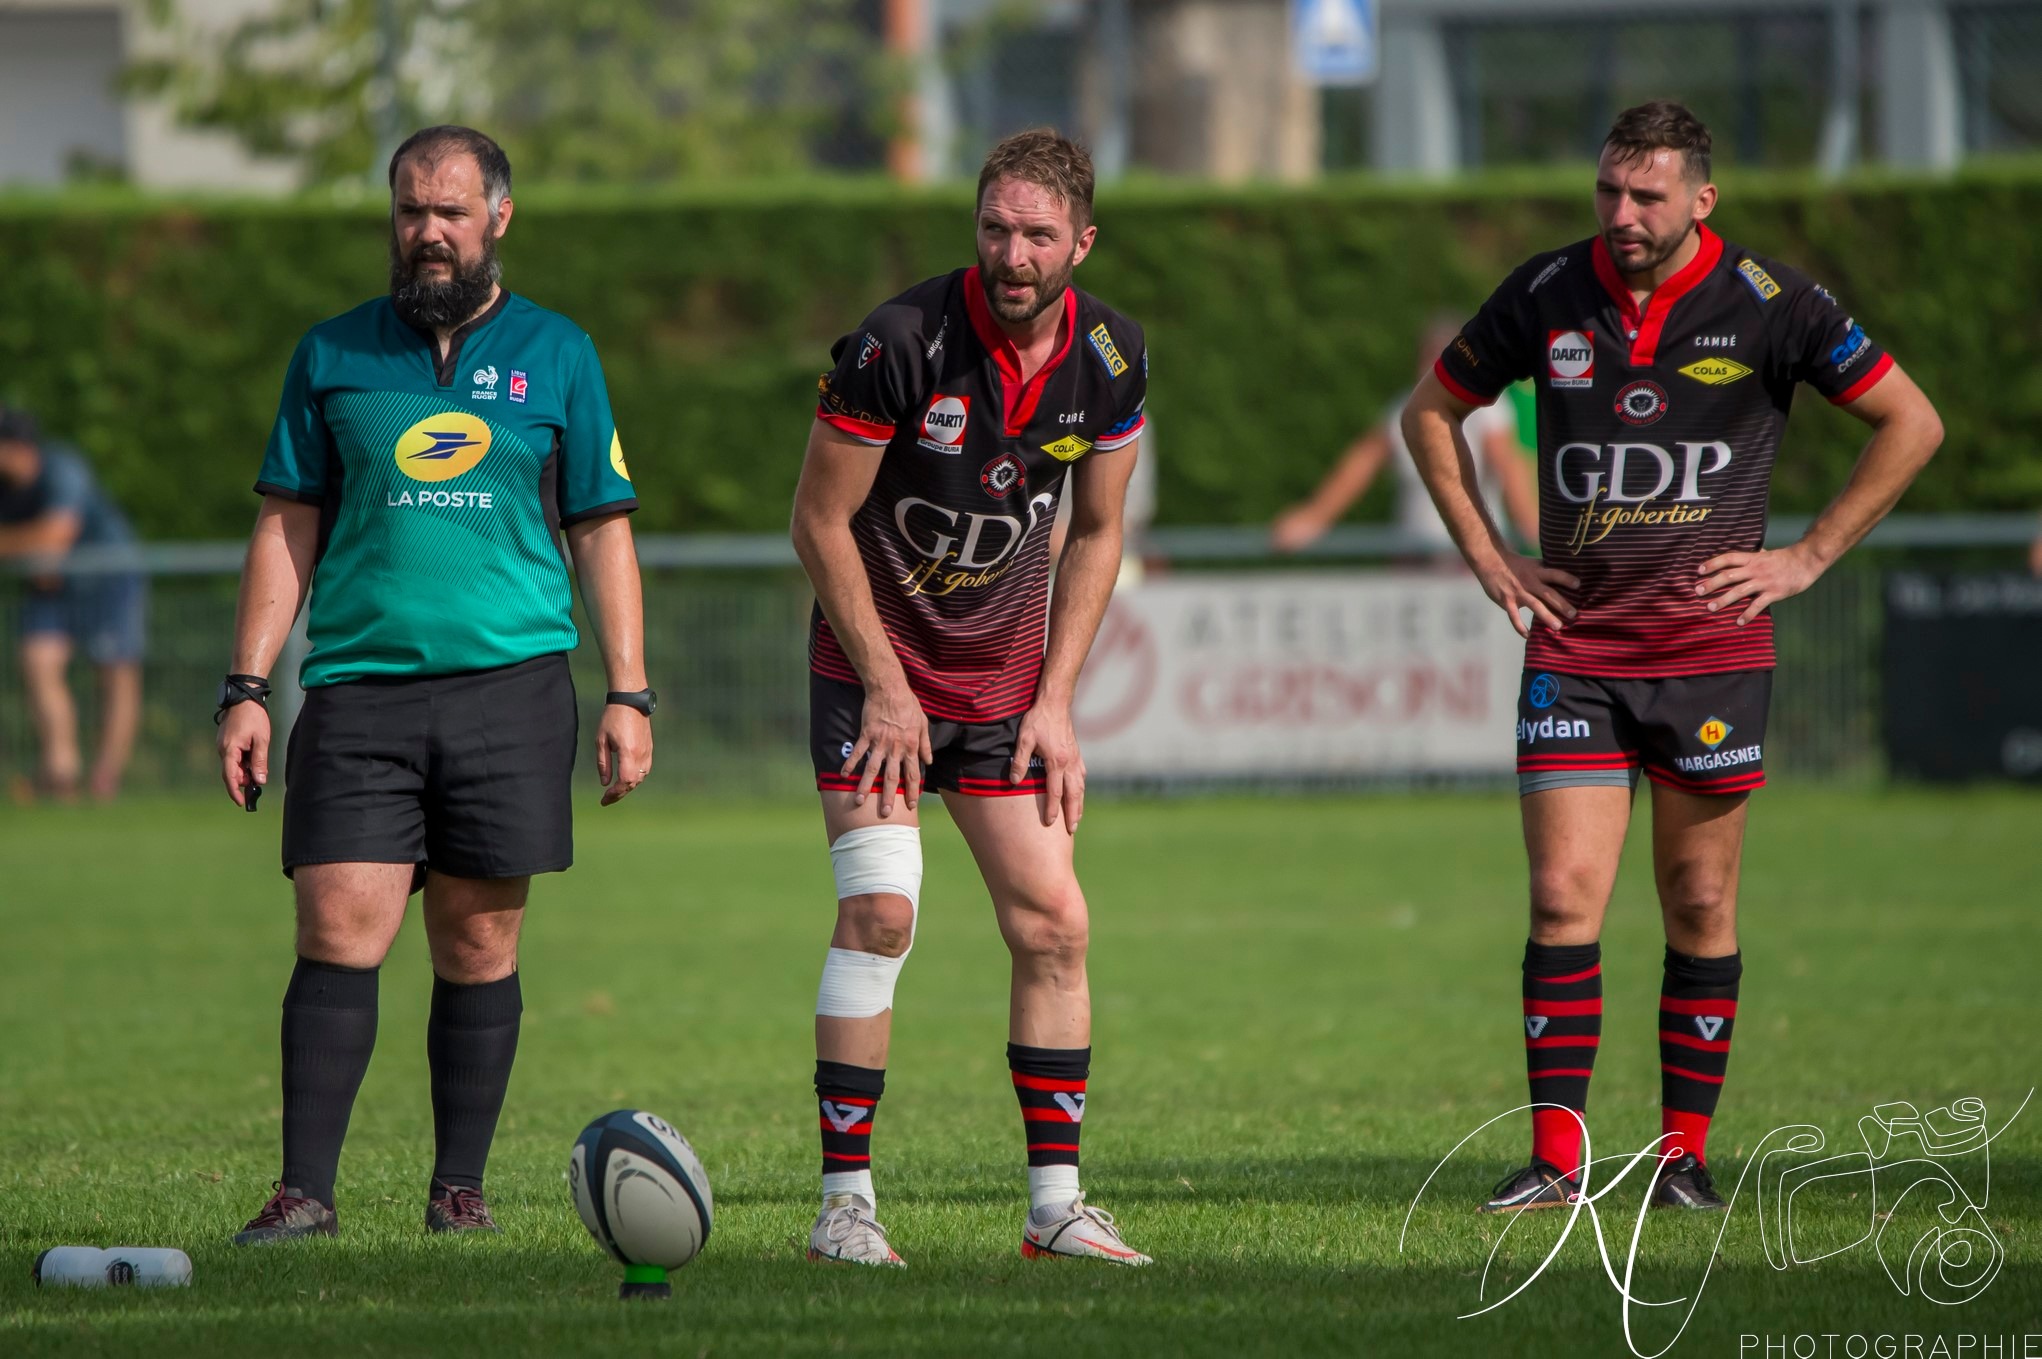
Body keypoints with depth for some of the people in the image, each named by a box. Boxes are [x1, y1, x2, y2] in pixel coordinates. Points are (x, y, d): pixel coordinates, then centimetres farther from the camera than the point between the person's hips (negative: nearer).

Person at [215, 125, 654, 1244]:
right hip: (359, 684, 0)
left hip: (511, 680, 0)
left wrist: (628, 693, 3)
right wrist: (246, 690, 3)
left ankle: (459, 1188, 11)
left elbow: (601, 531, 11)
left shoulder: (555, 354, 9)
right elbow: (286, 530, 11)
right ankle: (305, 1192, -9)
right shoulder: (333, 355, 10)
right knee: (339, 934, -9)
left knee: (478, 944, 2)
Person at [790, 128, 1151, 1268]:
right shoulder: (901, 341, -21)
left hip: (1009, 689, 5)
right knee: (880, 912, -15)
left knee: (1054, 926, -1)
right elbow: (820, 518, -13)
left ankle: (1057, 1204, 6)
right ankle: (846, 1203, -9)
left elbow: (1097, 532, 7)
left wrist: (1056, 700, 0)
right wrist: (885, 687, -13)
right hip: (876, 671, -5)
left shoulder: (1112, 358, -6)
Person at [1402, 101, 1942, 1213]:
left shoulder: (1766, 303, -6)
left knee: (1700, 908, 4)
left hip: (1712, 650, -1)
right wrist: (1488, 557, 8)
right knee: (1563, 898, -8)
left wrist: (1809, 557, -2)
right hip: (1573, 649, 1)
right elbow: (1432, 412, 16)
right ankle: (1556, 1155, -5)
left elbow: (1911, 422, 1)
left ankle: (1685, 1151, 14)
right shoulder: (1544, 296, 0)